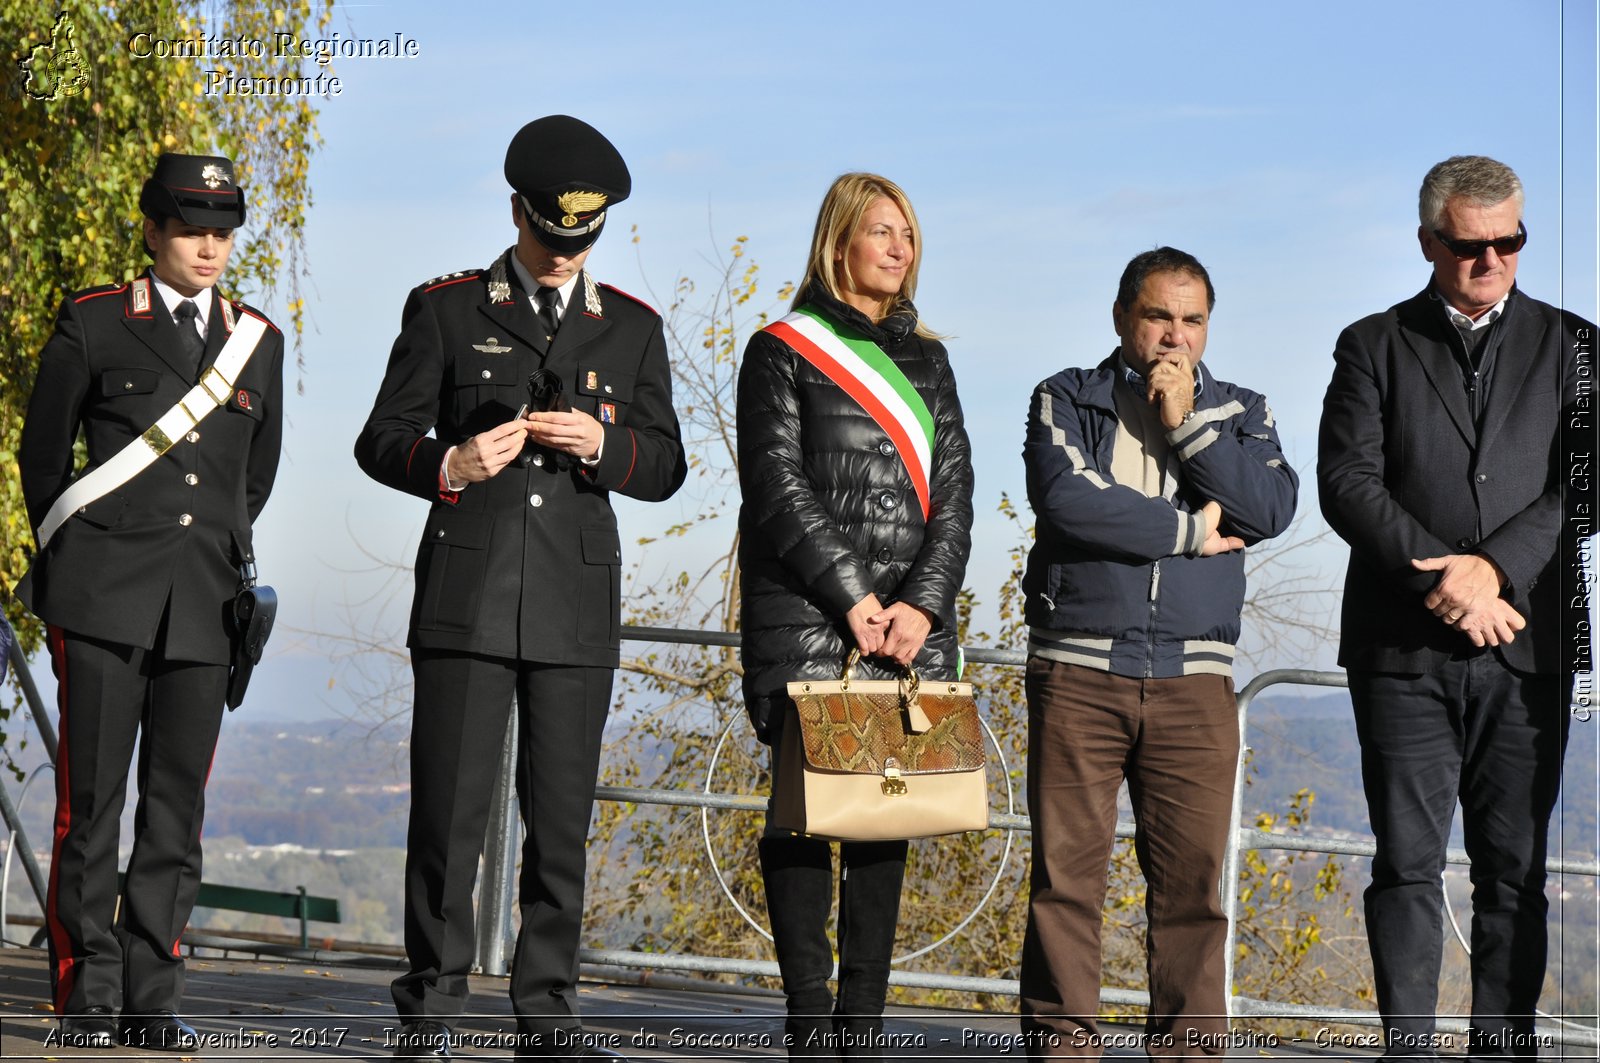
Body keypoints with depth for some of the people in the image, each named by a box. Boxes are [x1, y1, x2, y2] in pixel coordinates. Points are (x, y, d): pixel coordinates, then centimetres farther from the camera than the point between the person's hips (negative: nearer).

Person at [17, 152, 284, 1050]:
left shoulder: (258, 341, 12)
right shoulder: (94, 323, 2)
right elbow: (43, 449, 10)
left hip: (204, 603, 3)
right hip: (104, 597, -3)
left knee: (178, 804, 3)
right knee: (92, 797, -3)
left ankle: (152, 998, 8)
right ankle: (88, 996, 4)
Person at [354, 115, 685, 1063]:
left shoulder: (633, 328, 13)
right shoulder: (446, 309, 7)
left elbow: (665, 468, 10)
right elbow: (383, 440, 4)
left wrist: (601, 444, -11)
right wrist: (449, 466, -17)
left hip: (579, 602, 2)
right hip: (466, 595, -2)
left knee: (562, 820, 3)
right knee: (449, 811, -4)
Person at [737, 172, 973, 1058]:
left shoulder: (926, 359, 18)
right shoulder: (784, 351, 4)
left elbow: (953, 491, 10)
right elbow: (777, 487, -5)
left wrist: (924, 603, -5)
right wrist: (853, 598, -11)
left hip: (912, 621, 4)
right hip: (805, 619, -4)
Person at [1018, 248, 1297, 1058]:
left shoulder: (1238, 414, 15)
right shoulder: (1066, 401, 9)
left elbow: (1270, 509, -3)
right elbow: (1064, 497, -11)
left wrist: (1186, 422, -7)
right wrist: (1187, 531, -6)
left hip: (1193, 678, 2)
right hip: (1077, 670, -2)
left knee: (1191, 877, -1)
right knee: (1065, 872, -2)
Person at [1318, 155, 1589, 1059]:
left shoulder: (1567, 346, 11)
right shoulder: (1375, 347, 8)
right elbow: (1347, 482, -2)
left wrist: (1495, 566, -11)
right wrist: (1439, 578, -12)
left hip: (1524, 647, 1)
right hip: (1404, 649, -1)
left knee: (1516, 870, 2)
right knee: (1409, 863, -2)